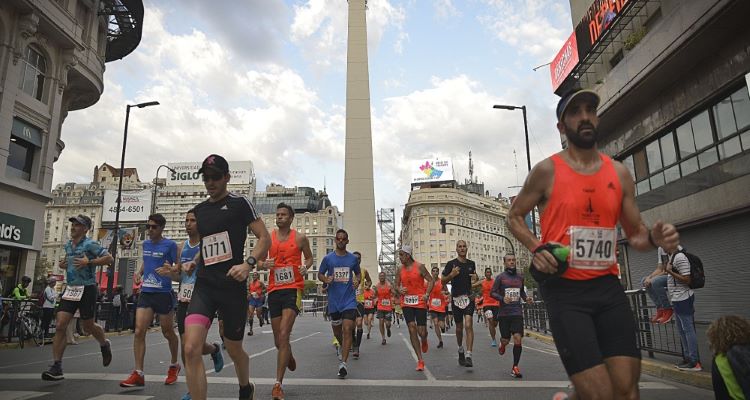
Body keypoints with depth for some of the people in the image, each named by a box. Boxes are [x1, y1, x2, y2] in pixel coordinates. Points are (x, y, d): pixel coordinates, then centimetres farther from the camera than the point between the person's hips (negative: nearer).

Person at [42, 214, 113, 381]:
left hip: (87, 289, -6)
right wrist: (63, 264, 8)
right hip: (70, 289, 6)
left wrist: (89, 262, -23)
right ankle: (56, 367, -2)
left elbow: (109, 258, -16)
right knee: (60, 326, -6)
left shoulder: (90, 244, -10)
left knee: (88, 326, 8)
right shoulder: (68, 245, 11)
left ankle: (104, 345, 38)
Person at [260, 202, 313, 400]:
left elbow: (309, 257, 13)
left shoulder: (300, 238, 0)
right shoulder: (268, 237, 5)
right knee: (278, 340, 13)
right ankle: (289, 356, 48)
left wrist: (305, 267, -9)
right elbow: (260, 261, 11)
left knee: (283, 335, -15)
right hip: (274, 289, 4)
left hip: (293, 289, -3)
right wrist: (264, 264, -12)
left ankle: (278, 384, -9)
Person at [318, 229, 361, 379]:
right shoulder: (328, 258, 0)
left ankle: (343, 363, -12)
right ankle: (342, 346, 47)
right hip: (334, 300, 1)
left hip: (349, 299, -1)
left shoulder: (353, 258, 3)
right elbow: (320, 274, 8)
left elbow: (358, 273, 17)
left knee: (347, 329, -14)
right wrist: (326, 279, -14)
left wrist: (357, 280, -4)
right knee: (336, 330, 15)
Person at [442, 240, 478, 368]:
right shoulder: (451, 264, -3)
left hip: (469, 297, 1)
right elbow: (442, 281, -2)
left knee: (468, 325, -15)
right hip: (456, 298, -1)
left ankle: (468, 356, -15)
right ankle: (460, 349, 36)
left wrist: (476, 278, 1)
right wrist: (451, 275, -20)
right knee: (459, 328, 11)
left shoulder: (471, 264, 8)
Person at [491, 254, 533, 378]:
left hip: (517, 312, 2)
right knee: (506, 340, 4)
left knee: (518, 339, -10)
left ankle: (515, 368, 3)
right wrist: (502, 299, -20)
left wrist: (526, 298, 3)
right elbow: (492, 293, -3)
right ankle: (502, 344, 43)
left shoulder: (520, 277, 10)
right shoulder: (501, 277, -2)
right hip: (504, 313, -2)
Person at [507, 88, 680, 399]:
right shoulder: (547, 171, -3)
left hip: (608, 287, 5)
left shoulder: (619, 173, 9)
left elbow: (635, 234, 15)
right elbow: (514, 216, 7)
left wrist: (653, 238, -8)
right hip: (564, 289, -4)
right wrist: (536, 248, -10)